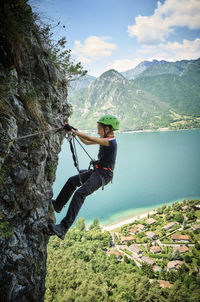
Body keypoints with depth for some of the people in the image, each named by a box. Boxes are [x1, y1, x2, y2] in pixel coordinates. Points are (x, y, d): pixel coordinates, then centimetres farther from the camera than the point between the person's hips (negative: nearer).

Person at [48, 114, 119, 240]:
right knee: (72, 181, 18)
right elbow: (87, 142, 23)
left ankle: (63, 229, -32)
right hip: (97, 171, 10)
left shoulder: (111, 142, -17)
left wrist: (76, 132, -12)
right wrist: (77, 133, 12)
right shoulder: (106, 139, 13)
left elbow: (90, 139, -22)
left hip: (103, 175, -10)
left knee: (80, 193, -26)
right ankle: (58, 205, 35)